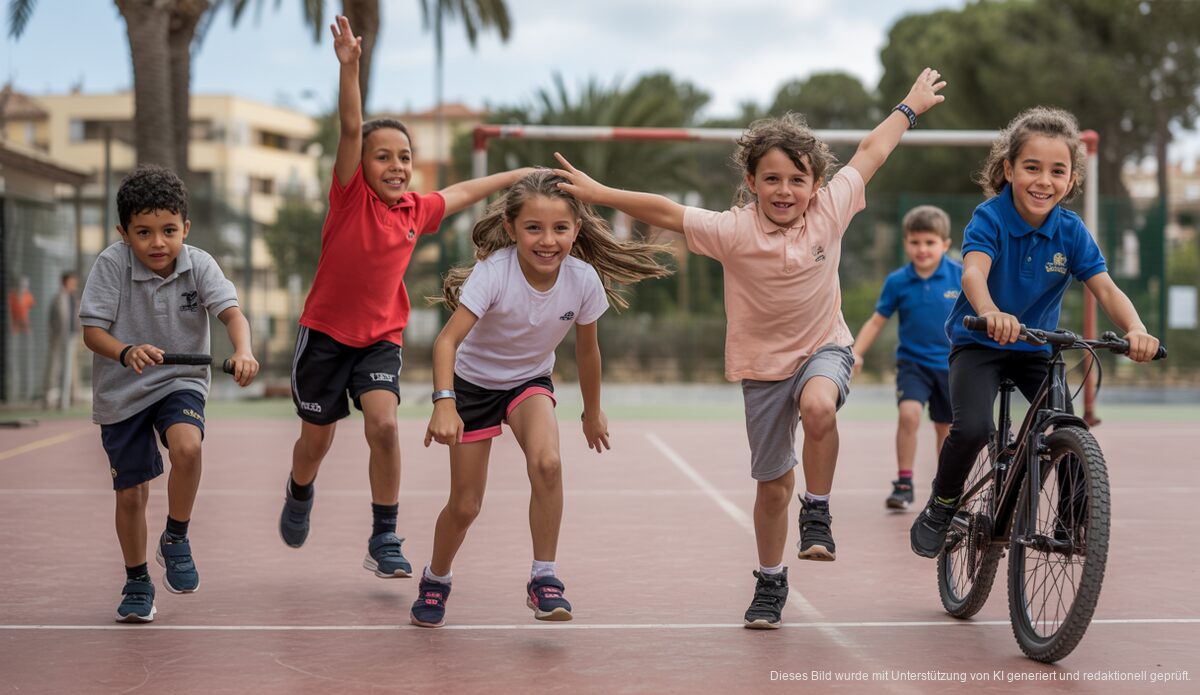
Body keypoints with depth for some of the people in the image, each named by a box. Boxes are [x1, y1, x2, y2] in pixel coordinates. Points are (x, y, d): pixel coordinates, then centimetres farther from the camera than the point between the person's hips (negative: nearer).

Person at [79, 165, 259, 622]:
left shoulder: (199, 264, -12)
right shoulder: (111, 264, -16)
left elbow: (231, 312, -23)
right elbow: (92, 331, -16)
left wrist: (243, 350, -44)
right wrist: (127, 352, -37)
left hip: (181, 382, 0)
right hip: (120, 393, 0)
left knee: (187, 447, -31)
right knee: (130, 494, 6)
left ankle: (176, 539, -5)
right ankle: (137, 583, 30)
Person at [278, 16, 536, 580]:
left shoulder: (418, 211, 0)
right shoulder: (350, 196, -11)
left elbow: (463, 191, 20)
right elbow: (351, 129, -26)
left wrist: (523, 175, 28)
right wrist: (349, 67, -39)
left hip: (381, 337, 2)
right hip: (325, 333, -2)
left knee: (383, 423, -20)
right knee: (316, 440, 11)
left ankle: (384, 542, -8)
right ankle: (299, 496, 47)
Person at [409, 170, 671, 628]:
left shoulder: (584, 280, -20)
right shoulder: (494, 272, -31)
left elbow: (586, 349, -2)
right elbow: (448, 339, -40)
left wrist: (593, 412, 11)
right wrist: (444, 402, -55)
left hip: (530, 381, 2)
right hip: (473, 383, -2)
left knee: (547, 462, -30)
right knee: (465, 505, 3)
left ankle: (543, 580, -14)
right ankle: (435, 581, 34)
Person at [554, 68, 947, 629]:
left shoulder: (830, 210, -11)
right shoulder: (732, 231, -18)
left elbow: (869, 152, 3)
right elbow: (664, 211, -15)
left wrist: (910, 107, 15)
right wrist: (598, 194, -20)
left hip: (824, 347, 0)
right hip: (763, 364, 0)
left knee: (819, 407, -35)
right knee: (773, 484, 7)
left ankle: (817, 514, -12)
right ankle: (770, 583, 30)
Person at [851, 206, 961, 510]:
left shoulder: (960, 276, -8)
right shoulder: (897, 282, -7)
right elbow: (876, 321, 0)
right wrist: (856, 353, -11)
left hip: (950, 364, 1)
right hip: (912, 362, -1)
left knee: (946, 428, 12)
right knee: (909, 413, -24)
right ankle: (904, 484, -13)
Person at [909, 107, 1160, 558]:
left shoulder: (1071, 232, -7)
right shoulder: (990, 218, -18)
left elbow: (1105, 288, -17)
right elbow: (974, 271, -36)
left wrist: (1135, 328, -39)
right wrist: (990, 312, -59)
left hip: (1036, 348, 4)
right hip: (978, 345, -3)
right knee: (972, 428, -26)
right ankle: (940, 508, 1)